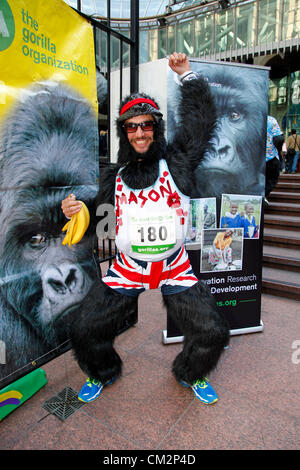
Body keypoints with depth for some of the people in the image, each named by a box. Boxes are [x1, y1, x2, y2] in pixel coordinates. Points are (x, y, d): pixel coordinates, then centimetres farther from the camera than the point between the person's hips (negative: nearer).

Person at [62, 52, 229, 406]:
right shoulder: (113, 178, 5)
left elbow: (201, 121, -2)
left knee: (212, 333, -4)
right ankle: (103, 373, 35)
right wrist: (76, 212, -12)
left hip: (174, 267, -1)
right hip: (127, 267, 1)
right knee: (86, 331, -1)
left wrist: (187, 75, -2)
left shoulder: (176, 162, 1)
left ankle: (190, 374, 32)